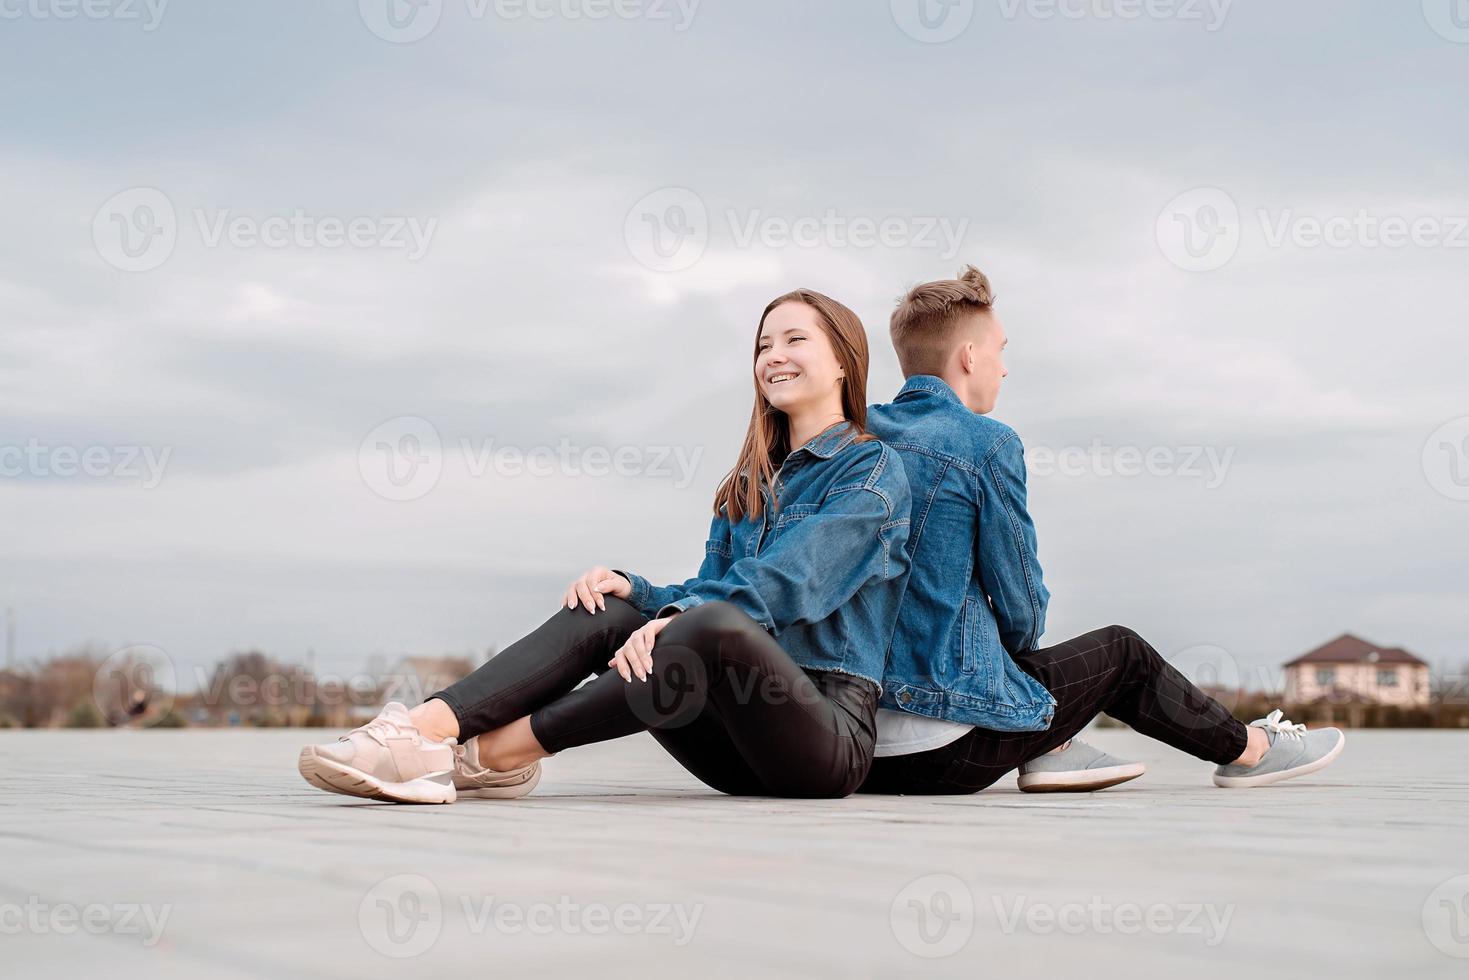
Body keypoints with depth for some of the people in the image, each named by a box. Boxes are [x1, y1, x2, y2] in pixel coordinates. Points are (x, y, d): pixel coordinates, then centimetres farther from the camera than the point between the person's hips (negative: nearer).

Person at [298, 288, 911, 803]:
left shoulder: (872, 468, 0)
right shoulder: (752, 483, 22)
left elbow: (788, 583, -16)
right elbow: (703, 592, 13)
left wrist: (678, 621, -30)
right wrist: (635, 592, -9)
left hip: (828, 728, -6)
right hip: (739, 753, 6)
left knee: (712, 624, -36)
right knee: (603, 612, -15)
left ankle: (490, 754, -32)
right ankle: (424, 729, -35)